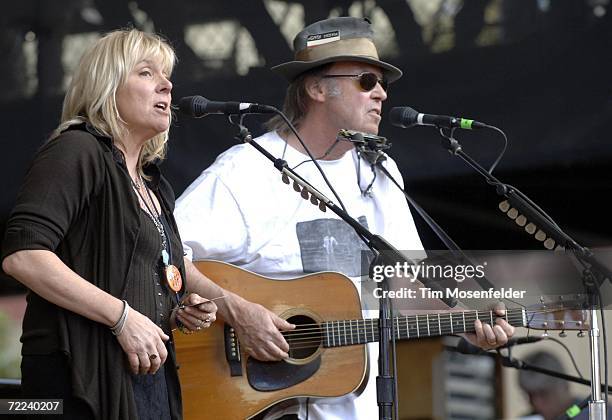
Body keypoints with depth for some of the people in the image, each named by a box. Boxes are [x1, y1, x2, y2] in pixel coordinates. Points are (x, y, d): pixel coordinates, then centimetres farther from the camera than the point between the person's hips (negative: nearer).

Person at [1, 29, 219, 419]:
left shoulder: (155, 186, 19)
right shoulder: (78, 151, -7)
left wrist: (178, 314, 7)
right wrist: (123, 317, -20)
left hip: (150, 371, 8)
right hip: (86, 379, -8)